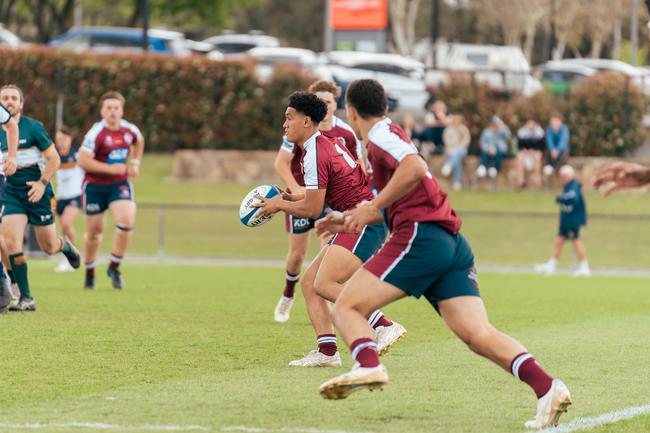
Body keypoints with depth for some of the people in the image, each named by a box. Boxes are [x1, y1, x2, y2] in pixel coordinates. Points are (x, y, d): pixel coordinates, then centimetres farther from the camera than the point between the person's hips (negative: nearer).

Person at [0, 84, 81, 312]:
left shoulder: (33, 128, -9)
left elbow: (54, 159, -6)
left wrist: (42, 183, -16)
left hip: (36, 191, -3)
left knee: (48, 247, 5)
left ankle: (66, 246, 45)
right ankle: (26, 298, -11)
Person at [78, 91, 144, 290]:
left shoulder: (130, 130, -1)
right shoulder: (96, 133, -18)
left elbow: (139, 141, 24)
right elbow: (83, 161, -24)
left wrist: (135, 163, 10)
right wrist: (111, 168, -24)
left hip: (120, 184, 3)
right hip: (95, 185, -3)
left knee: (126, 222, -19)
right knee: (94, 231, 7)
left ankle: (114, 268, -1)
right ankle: (89, 274, 28)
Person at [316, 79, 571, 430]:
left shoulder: (380, 136, 0)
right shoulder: (391, 136, 30)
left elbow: (414, 168, -21)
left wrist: (371, 207, -14)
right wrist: (351, 222, 45)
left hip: (419, 237, -9)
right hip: (452, 245, 9)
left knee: (346, 308, -3)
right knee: (478, 334, -6)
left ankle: (367, 365, -31)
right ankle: (546, 387, -25)